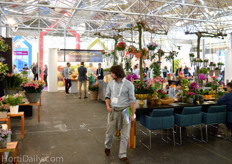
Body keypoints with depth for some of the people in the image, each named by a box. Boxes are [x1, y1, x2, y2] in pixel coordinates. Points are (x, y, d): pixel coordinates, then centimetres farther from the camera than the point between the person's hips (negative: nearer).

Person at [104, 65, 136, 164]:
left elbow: (132, 100, -5)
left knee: (125, 134, 4)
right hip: (113, 110, 2)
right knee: (110, 131, 11)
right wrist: (108, 106, -3)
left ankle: (122, 155, 20)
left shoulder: (129, 84, -7)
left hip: (125, 110, -2)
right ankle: (107, 146, 42)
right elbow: (107, 96, 13)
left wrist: (132, 114, -8)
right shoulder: (111, 83, 3)